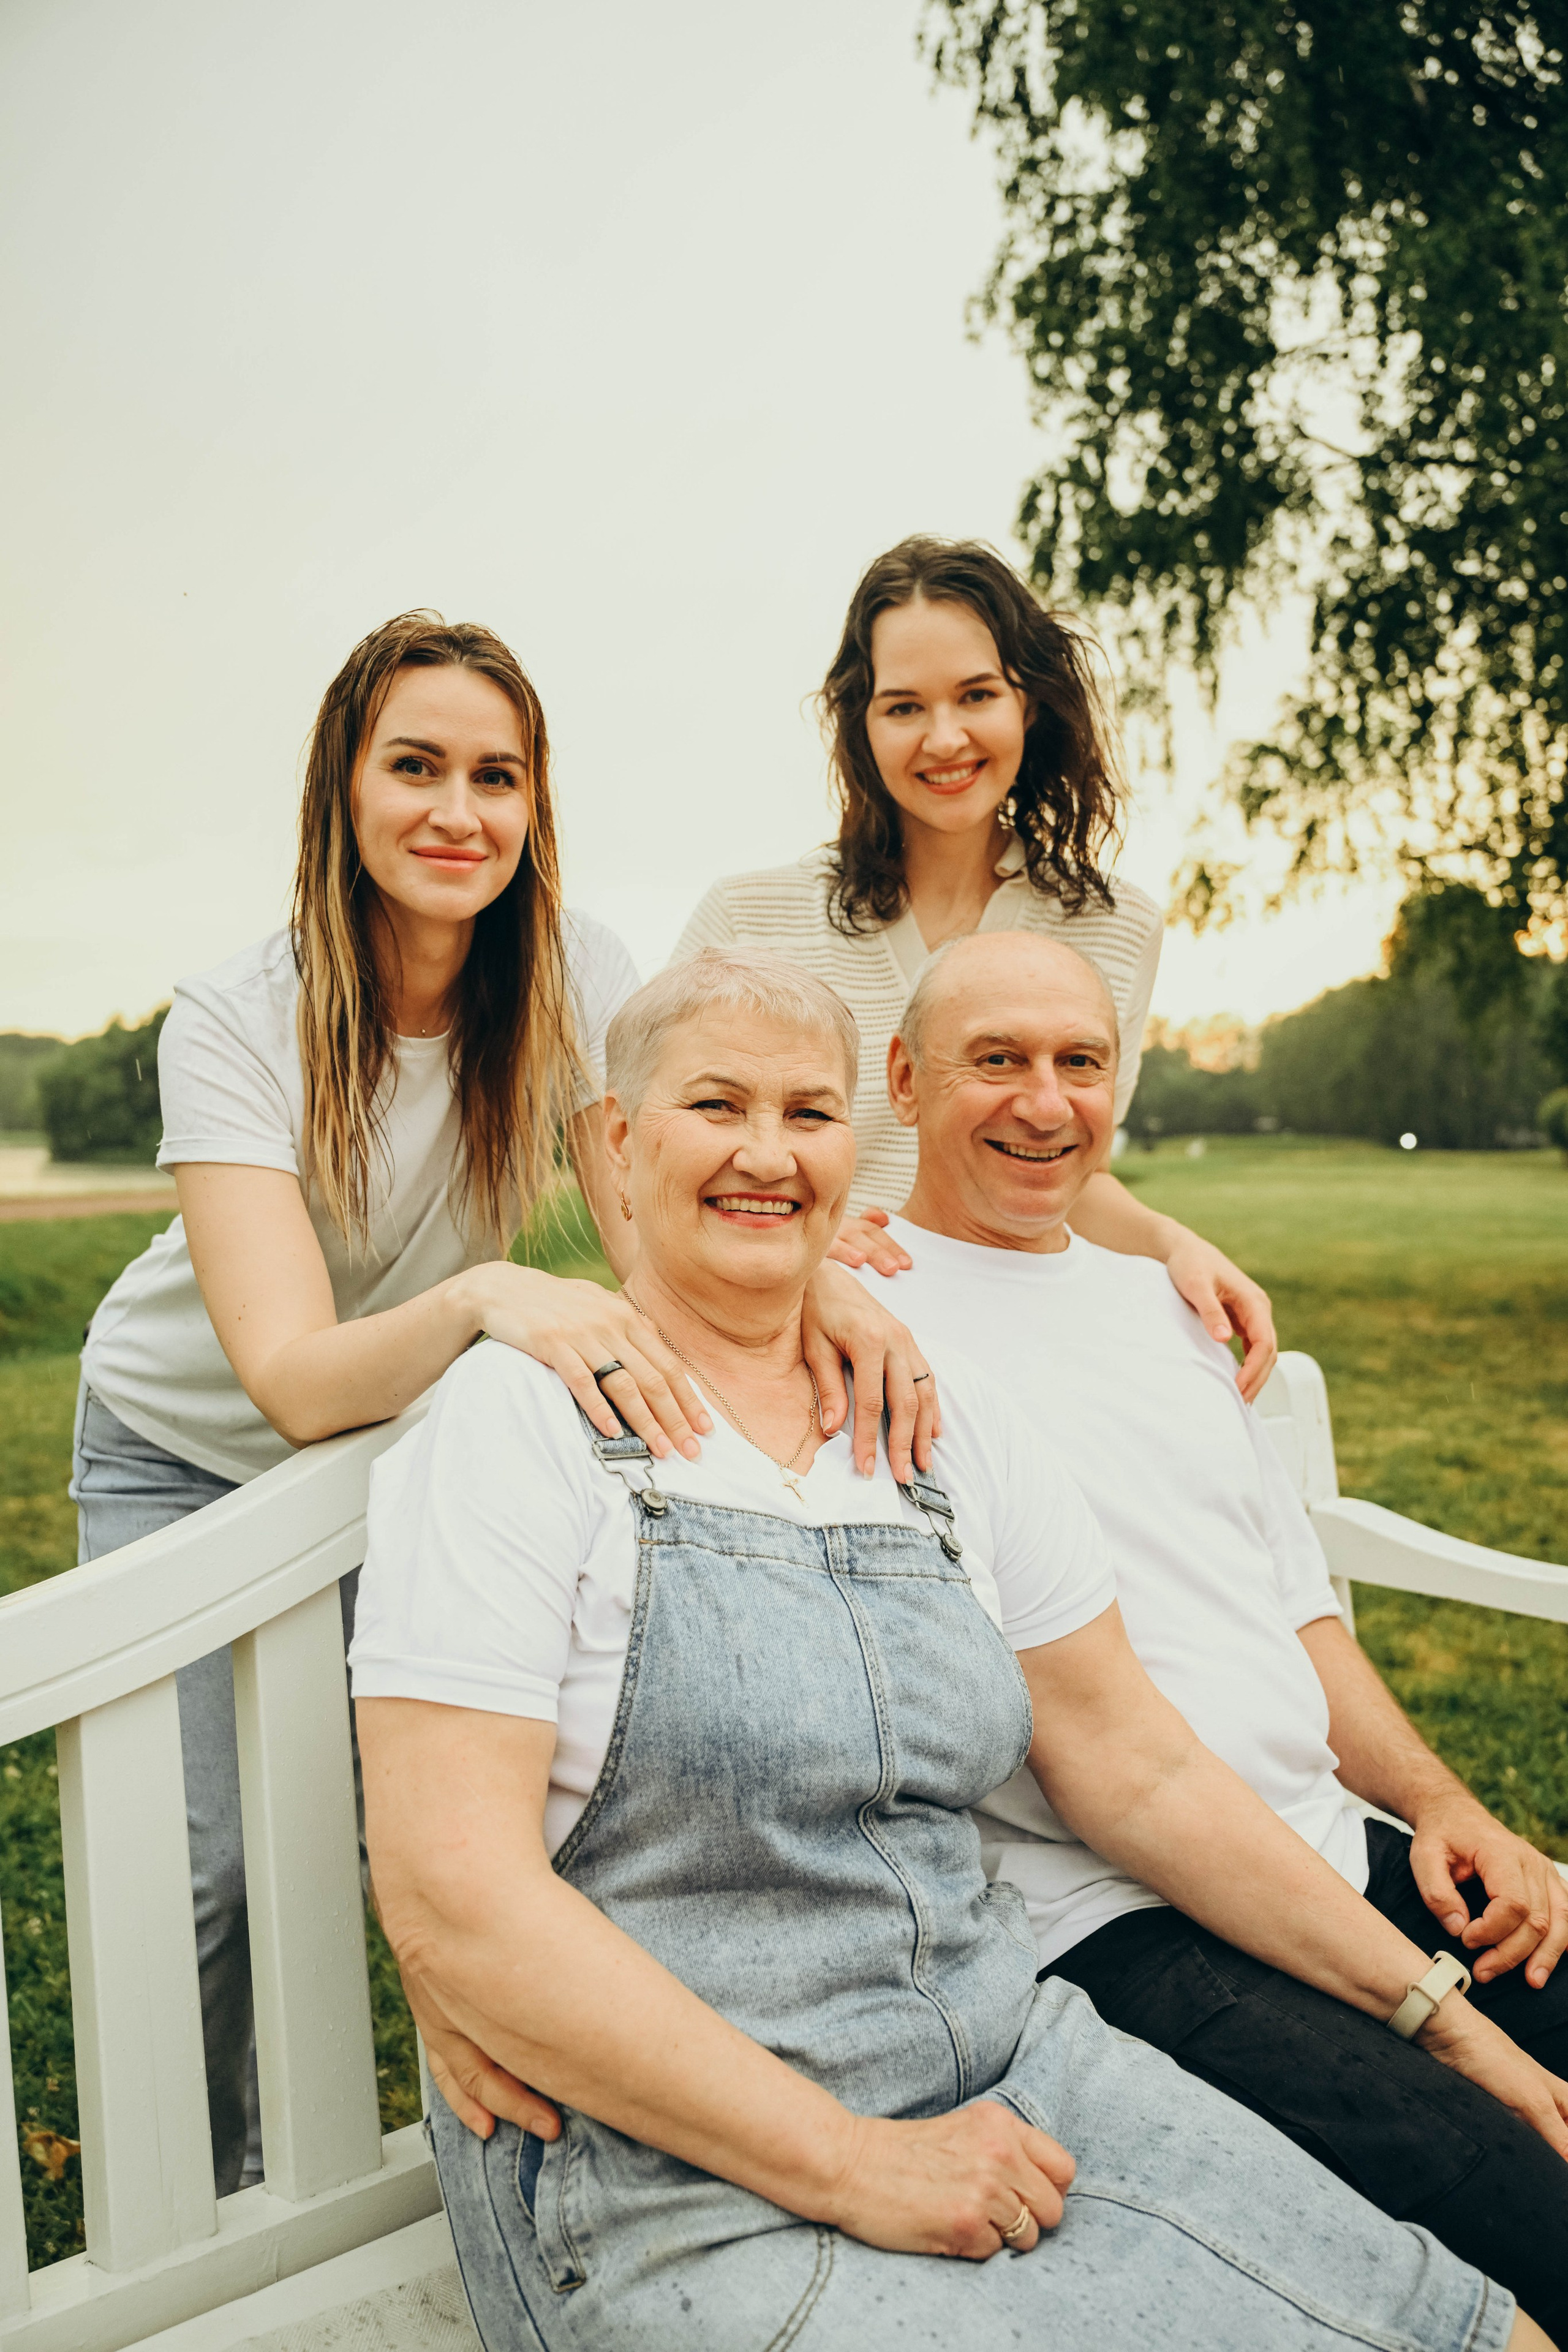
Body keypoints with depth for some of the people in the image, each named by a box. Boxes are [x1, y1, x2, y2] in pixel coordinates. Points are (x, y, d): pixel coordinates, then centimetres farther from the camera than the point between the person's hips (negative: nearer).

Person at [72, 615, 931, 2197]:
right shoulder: (236, 1024, -27)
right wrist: (483, 1297, -57)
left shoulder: (570, 976, -18)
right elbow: (291, 1378, -37)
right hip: (193, 1451, -2)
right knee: (208, 1867, -8)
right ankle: (204, 2196, 21)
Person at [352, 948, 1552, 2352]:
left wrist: (1444, 2015, 10)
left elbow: (1142, 1774, 12)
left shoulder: (947, 1418, 7)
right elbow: (452, 1895, -17)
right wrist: (847, 2162, -18)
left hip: (1005, 2067, 6)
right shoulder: (517, 1420, -9)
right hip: (668, 2175, -5)